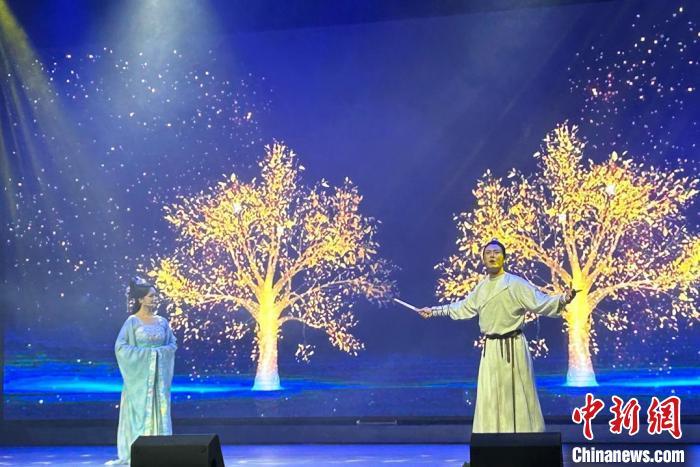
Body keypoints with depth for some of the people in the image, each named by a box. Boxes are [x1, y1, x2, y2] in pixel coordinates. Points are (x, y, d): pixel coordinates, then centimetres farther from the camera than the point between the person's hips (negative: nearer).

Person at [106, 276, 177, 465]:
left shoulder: (162, 321, 9)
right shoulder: (132, 322, -5)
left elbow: (173, 344, 12)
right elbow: (120, 347, -11)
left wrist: (159, 352, -7)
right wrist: (145, 353, -14)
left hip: (159, 373, 4)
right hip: (139, 373, -4)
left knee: (160, 410, 3)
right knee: (139, 410, -3)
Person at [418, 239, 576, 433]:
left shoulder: (515, 283, -10)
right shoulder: (481, 287, 11)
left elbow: (540, 302, -18)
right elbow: (462, 307, 25)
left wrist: (563, 299, -36)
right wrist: (434, 310, 29)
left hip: (512, 347, -6)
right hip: (490, 348, 6)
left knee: (516, 394, -1)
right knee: (490, 396, 11)